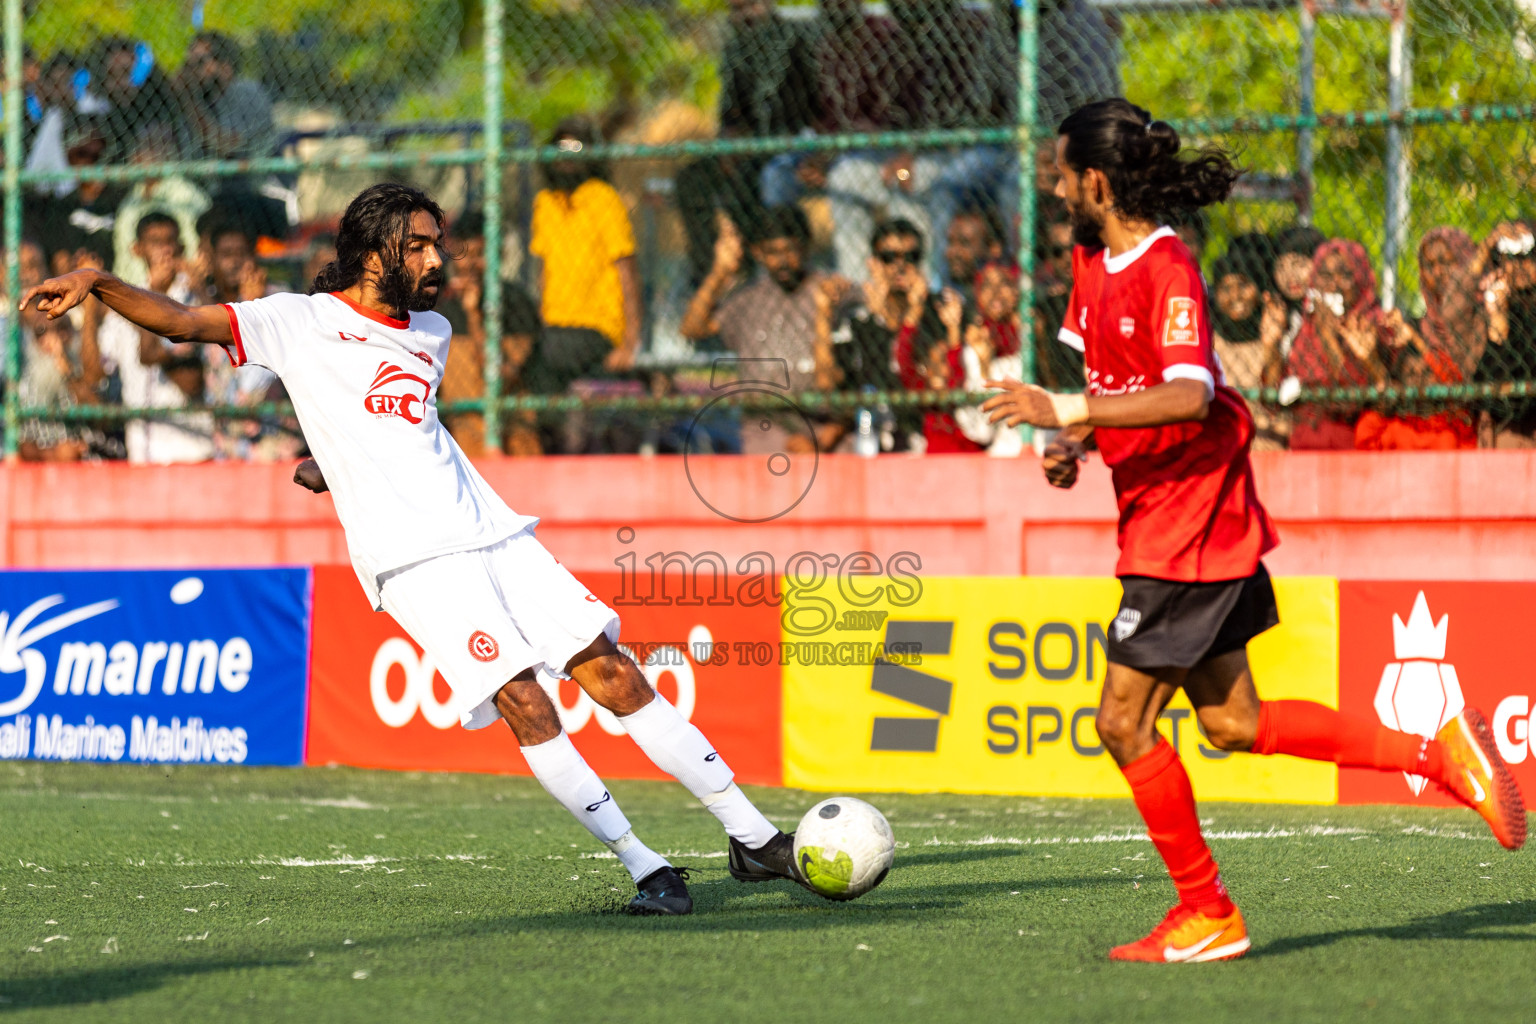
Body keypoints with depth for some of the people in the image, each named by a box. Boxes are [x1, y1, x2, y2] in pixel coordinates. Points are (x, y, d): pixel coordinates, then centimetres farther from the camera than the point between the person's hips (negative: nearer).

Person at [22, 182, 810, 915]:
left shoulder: (431, 333, 19)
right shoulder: (301, 323, 2)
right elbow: (180, 320, -4)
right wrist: (96, 283, -16)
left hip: (492, 531, 6)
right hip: (412, 559, -5)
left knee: (612, 674, -1)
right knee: (522, 703, -18)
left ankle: (752, 839, 4)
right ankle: (644, 868, -11)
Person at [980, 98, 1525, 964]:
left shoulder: (1167, 269, -18)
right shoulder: (1093, 265, 10)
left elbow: (1189, 395, -30)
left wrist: (1067, 411, -32)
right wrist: (1073, 443, 4)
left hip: (1191, 522, -9)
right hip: (1164, 520, 9)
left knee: (1124, 720, -6)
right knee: (1233, 723, 11)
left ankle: (1207, 914, 6)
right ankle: (1437, 754, 15)